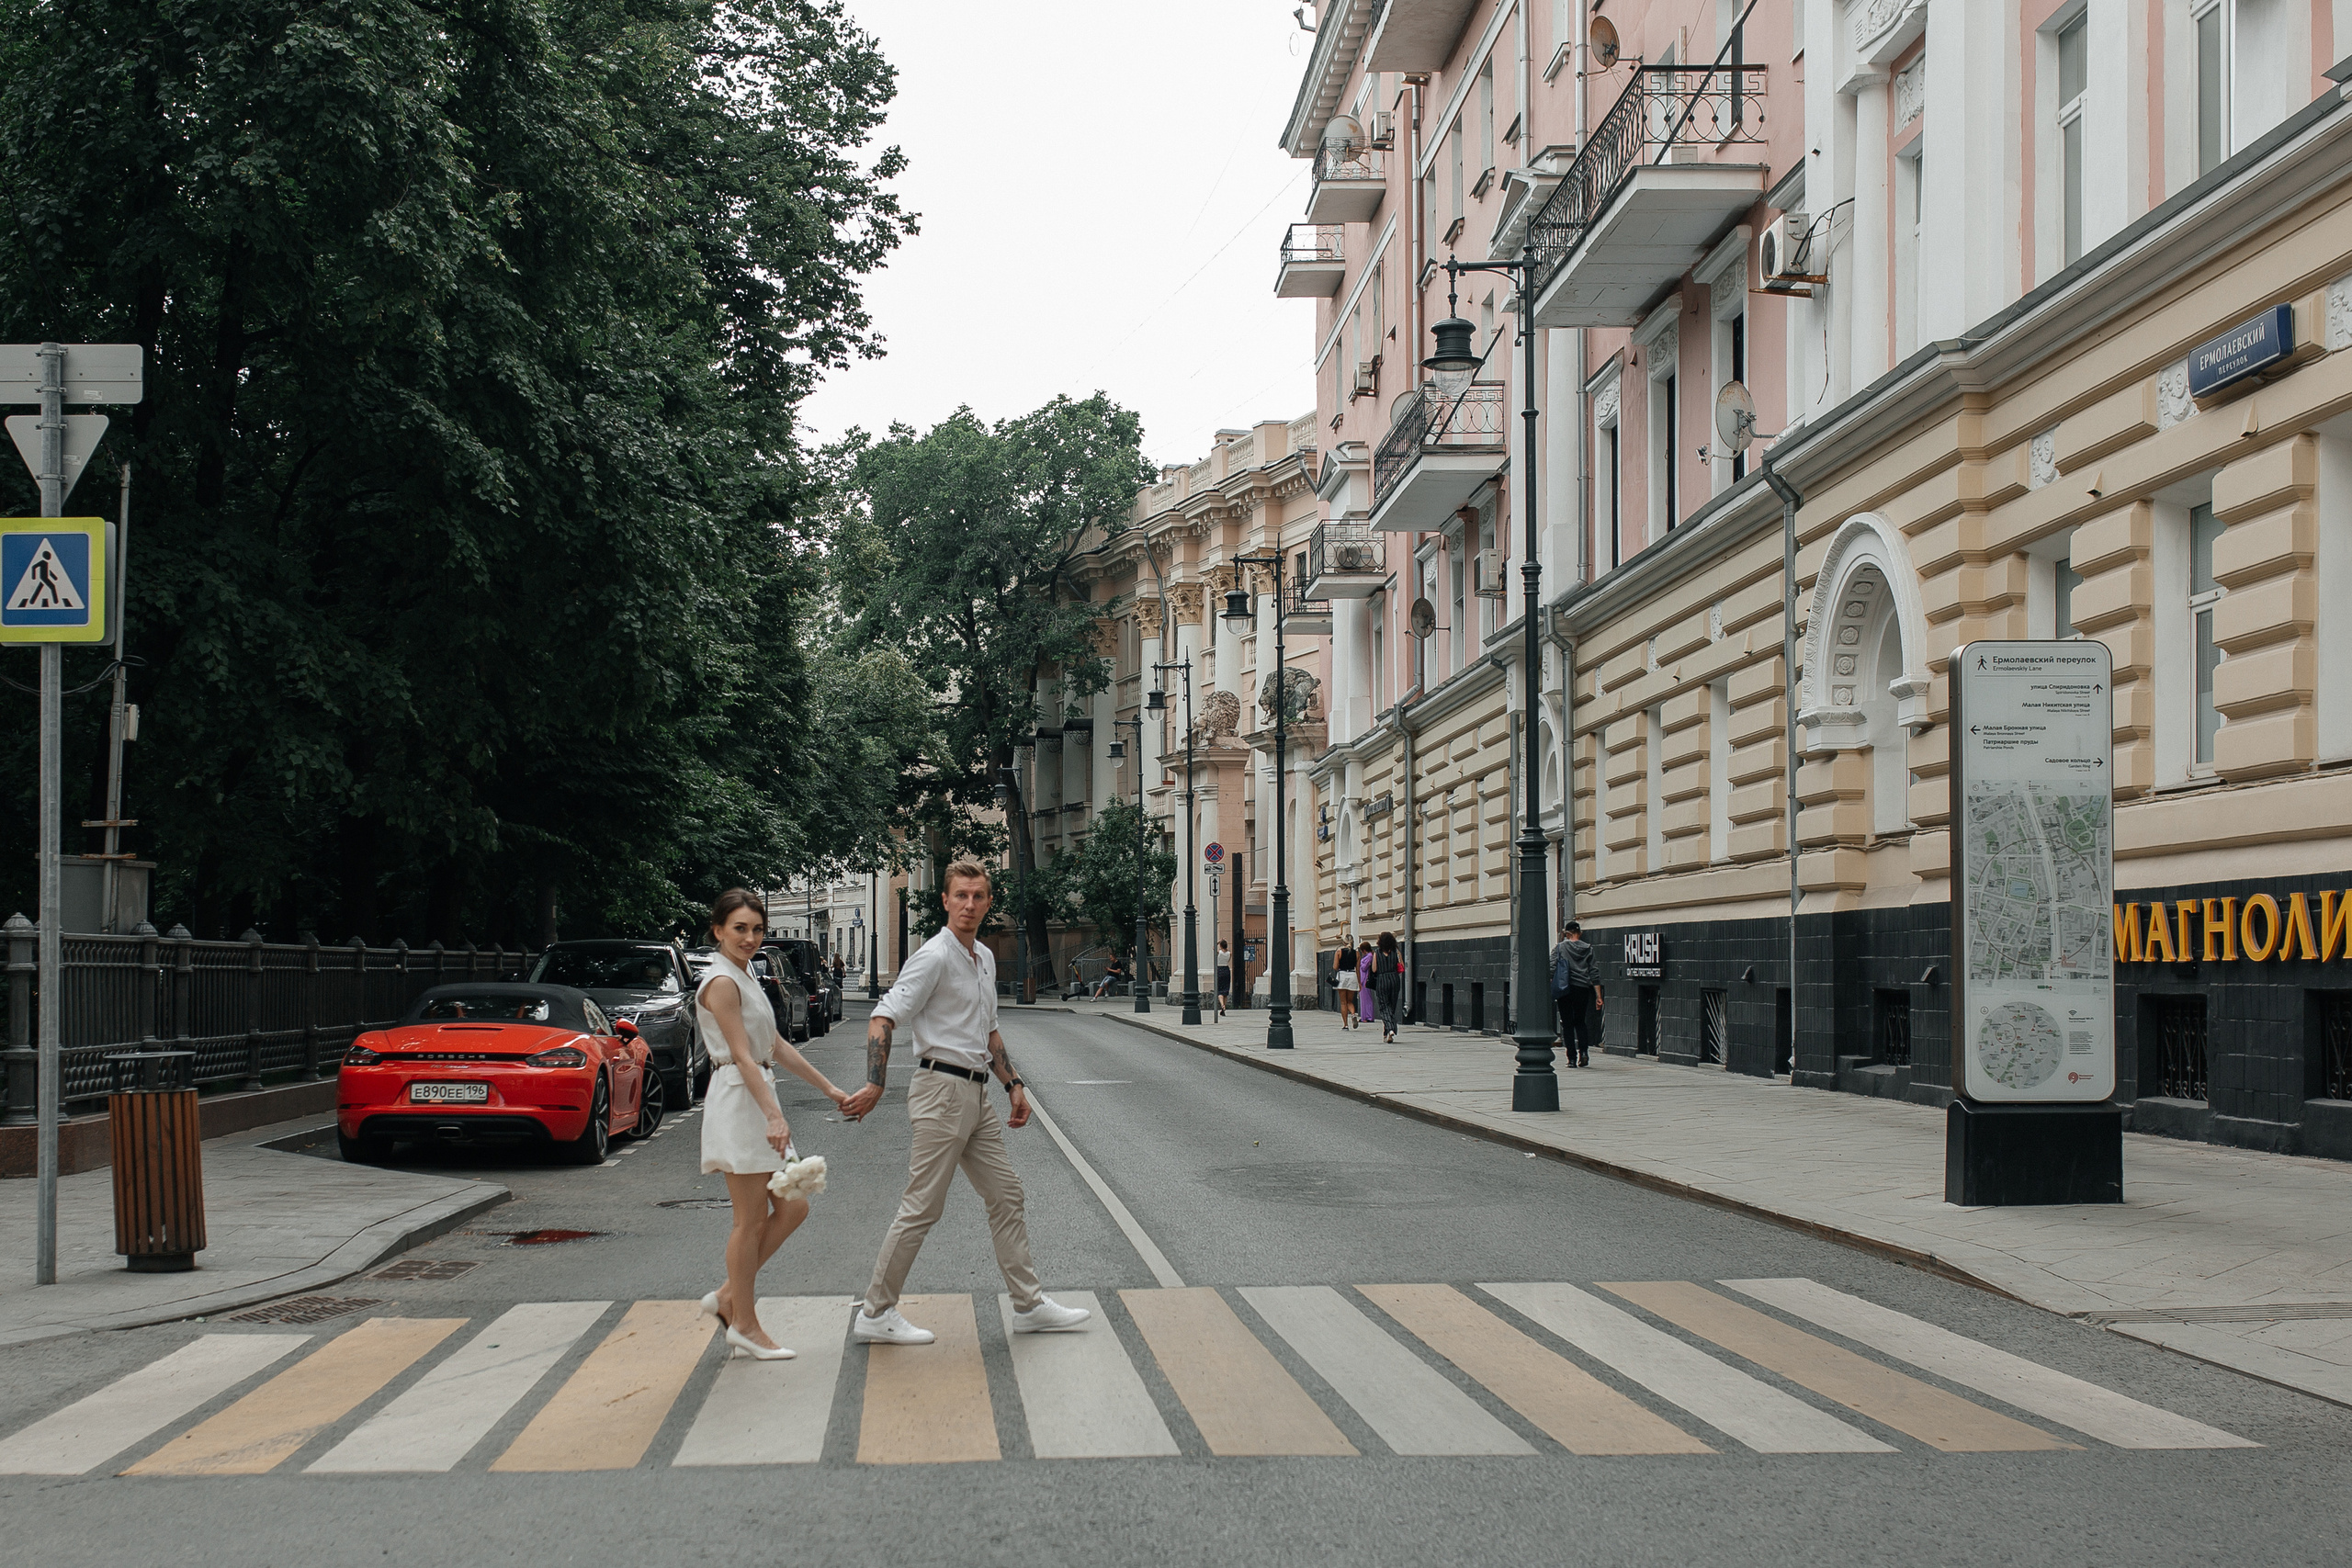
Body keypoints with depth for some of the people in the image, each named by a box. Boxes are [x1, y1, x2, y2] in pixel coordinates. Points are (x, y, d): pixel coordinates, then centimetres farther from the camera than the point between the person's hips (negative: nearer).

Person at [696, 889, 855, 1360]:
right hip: (738, 1104, -10)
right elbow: (743, 1056, -20)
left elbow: (777, 1045, 21)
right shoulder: (721, 982, -12)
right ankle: (745, 1324, 6)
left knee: (792, 1208, 8)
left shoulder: (745, 980, 17)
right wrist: (774, 1117, -27)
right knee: (752, 1219, -3)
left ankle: (730, 1295, 16)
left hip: (759, 1100, 10)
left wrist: (829, 1089, 21)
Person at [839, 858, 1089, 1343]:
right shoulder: (933, 958, -13)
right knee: (922, 1208, -5)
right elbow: (882, 1019, -20)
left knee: (1006, 1197, 11)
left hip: (977, 1094, 9)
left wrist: (1013, 1084, 19)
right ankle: (876, 1313, 3)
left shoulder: (985, 959, 14)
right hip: (943, 1090, -9)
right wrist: (875, 1087, -28)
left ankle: (1028, 1303, 18)